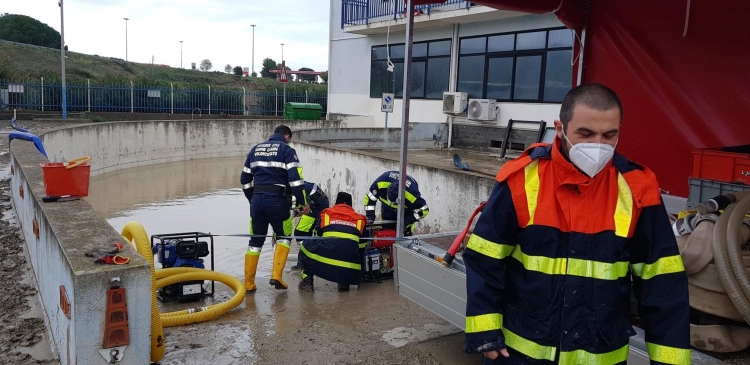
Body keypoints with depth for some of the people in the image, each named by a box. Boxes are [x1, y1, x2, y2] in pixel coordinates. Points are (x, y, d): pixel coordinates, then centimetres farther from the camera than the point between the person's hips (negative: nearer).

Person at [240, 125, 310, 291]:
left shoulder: (256, 149, 16)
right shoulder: (287, 150, -1)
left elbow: (245, 179, 18)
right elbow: (295, 178, -11)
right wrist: (303, 202, -5)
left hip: (257, 200, 5)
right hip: (277, 201, -4)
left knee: (256, 241, 14)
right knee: (283, 237, 16)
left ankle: (249, 283, 16)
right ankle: (276, 275, 4)